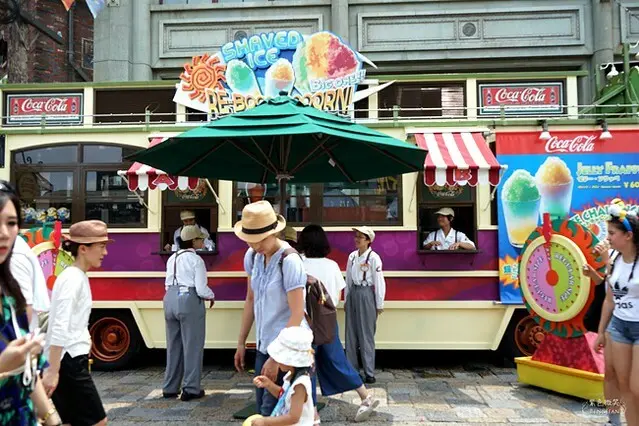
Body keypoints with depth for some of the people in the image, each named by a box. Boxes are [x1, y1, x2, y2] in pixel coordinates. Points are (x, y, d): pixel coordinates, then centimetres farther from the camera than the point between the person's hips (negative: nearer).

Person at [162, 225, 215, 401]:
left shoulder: (172, 259, 12)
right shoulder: (196, 260, -10)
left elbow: (168, 284, 15)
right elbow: (201, 289, -13)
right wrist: (211, 296, 6)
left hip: (170, 299, 8)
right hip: (189, 301, -7)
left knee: (173, 345, 16)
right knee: (192, 345, 4)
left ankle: (170, 388, 25)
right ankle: (191, 389, 10)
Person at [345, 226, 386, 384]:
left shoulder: (374, 257, -11)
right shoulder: (352, 256, 7)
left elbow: (379, 282, -9)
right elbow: (348, 279, 12)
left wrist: (379, 304, -7)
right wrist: (346, 299, 13)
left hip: (366, 294, -6)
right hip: (353, 294, 6)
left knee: (366, 334, 0)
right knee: (351, 333, 10)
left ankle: (369, 372, 10)